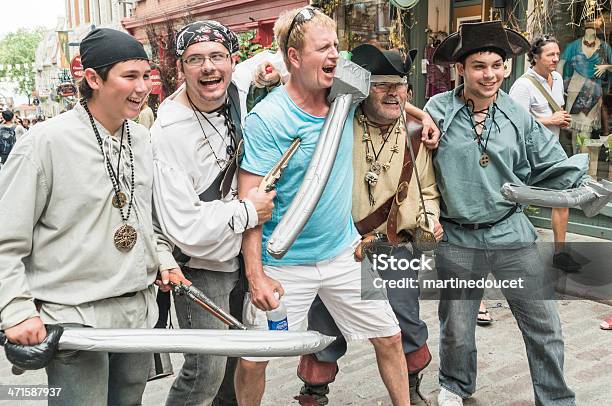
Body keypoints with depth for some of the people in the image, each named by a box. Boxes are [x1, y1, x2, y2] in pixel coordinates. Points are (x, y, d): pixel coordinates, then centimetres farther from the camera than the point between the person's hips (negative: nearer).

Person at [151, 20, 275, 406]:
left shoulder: (236, 94, -6)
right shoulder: (169, 132, -25)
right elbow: (184, 228, -28)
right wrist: (248, 211, -18)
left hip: (240, 254, 7)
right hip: (200, 267, -6)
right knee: (206, 373, -3)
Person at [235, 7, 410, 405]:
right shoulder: (266, 118, -18)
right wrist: (255, 275, -21)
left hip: (344, 251, 5)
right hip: (284, 263, -4)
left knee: (390, 338, 13)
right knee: (252, 360, 4)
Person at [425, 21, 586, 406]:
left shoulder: (519, 117, 1)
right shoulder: (437, 111, -7)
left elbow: (551, 168, 5)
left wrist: (586, 183, -10)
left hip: (512, 234, 2)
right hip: (457, 240, -1)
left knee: (545, 327, 7)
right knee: (456, 328, 16)